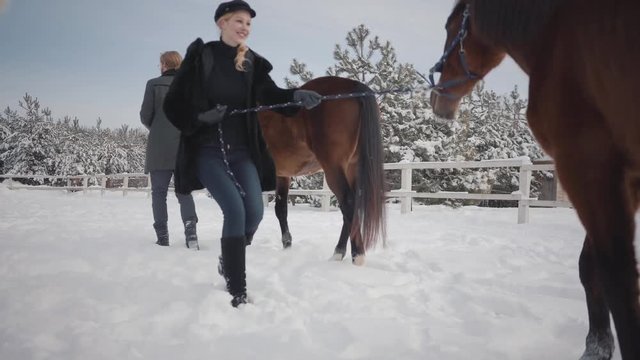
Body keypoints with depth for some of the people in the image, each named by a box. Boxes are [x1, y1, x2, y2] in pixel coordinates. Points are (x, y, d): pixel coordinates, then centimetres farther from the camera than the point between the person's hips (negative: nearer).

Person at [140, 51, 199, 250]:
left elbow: (145, 115, -2)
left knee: (159, 192, 6)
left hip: (160, 147, -2)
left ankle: (162, 236, 1)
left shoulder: (154, 84, -2)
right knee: (184, 190, 8)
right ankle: (190, 229, -12)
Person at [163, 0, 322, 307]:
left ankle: (228, 261, 27)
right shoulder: (200, 57, -3)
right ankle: (237, 291, -5)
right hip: (208, 151, -4)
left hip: (242, 150, 4)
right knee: (235, 210, -17)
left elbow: (272, 95, -9)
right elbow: (173, 104, -3)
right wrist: (201, 117, -19)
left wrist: (297, 96, -29)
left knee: (255, 212, -5)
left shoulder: (253, 63, 6)